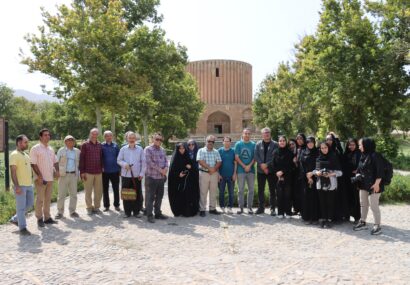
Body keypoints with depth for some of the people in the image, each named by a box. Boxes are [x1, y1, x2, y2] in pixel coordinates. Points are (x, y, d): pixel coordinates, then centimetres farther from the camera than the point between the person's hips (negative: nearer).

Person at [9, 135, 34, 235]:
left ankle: (15, 219, 30)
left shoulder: (26, 155, 15)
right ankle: (22, 228, 8)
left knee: (29, 204, 15)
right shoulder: (14, 155, -11)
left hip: (29, 184, 9)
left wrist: (32, 179, 18)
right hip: (20, 185, -9)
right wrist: (17, 186, -21)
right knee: (21, 207, -1)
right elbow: (13, 171, -17)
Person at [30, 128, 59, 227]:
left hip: (50, 178, 6)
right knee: (40, 199, -1)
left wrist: (57, 171, 3)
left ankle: (47, 217, 20)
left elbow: (55, 161, 20)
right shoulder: (35, 149, -8)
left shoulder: (51, 149, 13)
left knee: (48, 199, 12)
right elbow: (33, 164, -13)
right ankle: (39, 219, 8)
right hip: (41, 179, -6)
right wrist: (39, 176, -18)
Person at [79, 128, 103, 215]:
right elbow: (81, 159, -3)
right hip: (88, 172, -3)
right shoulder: (85, 145, -1)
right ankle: (89, 207, 16)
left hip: (98, 172, 4)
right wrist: (82, 172, -8)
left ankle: (97, 207, 19)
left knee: (99, 191, 7)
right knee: (88, 191, 5)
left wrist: (102, 168, 10)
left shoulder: (99, 145, 10)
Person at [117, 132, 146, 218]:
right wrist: (124, 164, -14)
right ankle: (127, 211, 13)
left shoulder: (140, 149, 5)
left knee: (137, 194, 3)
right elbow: (119, 160, 7)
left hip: (137, 175, 0)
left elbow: (143, 162, 4)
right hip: (125, 175, 0)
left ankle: (136, 211, 13)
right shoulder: (123, 149, 6)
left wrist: (142, 173, -3)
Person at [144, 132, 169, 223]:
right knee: (150, 197, -1)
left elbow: (166, 160, 14)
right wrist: (160, 170, -14)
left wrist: (166, 168, -8)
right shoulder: (148, 149, -6)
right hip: (151, 176, -6)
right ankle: (149, 215, 5)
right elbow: (149, 162, -15)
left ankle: (158, 213, 24)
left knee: (159, 196, 13)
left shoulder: (162, 150, 15)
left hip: (161, 177, 7)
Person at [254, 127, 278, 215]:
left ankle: (273, 208, 8)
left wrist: (267, 165, -14)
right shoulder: (258, 144, 9)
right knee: (260, 190, 7)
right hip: (260, 170, 2)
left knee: (272, 190, 2)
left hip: (271, 170, -2)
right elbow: (256, 156, 1)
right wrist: (261, 164, -13)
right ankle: (261, 207, 17)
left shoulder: (275, 144, 1)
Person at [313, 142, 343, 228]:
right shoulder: (318, 158, 9)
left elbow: (339, 171, -2)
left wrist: (331, 174, -17)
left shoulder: (334, 157, 0)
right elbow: (314, 169, 14)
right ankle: (323, 219, 14)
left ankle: (329, 220, 8)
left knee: (330, 202, 0)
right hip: (321, 183, 3)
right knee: (322, 202, 6)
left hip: (331, 183, -3)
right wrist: (316, 172, -8)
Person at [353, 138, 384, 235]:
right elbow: (360, 169, 20)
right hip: (363, 184, 8)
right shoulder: (363, 156, 9)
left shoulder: (375, 156, -15)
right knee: (363, 204, 14)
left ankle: (377, 226, 7)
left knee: (373, 205, -4)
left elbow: (380, 171, -18)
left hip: (373, 185, -8)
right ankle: (363, 222, 26)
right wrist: (358, 176, 5)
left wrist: (377, 184, -21)